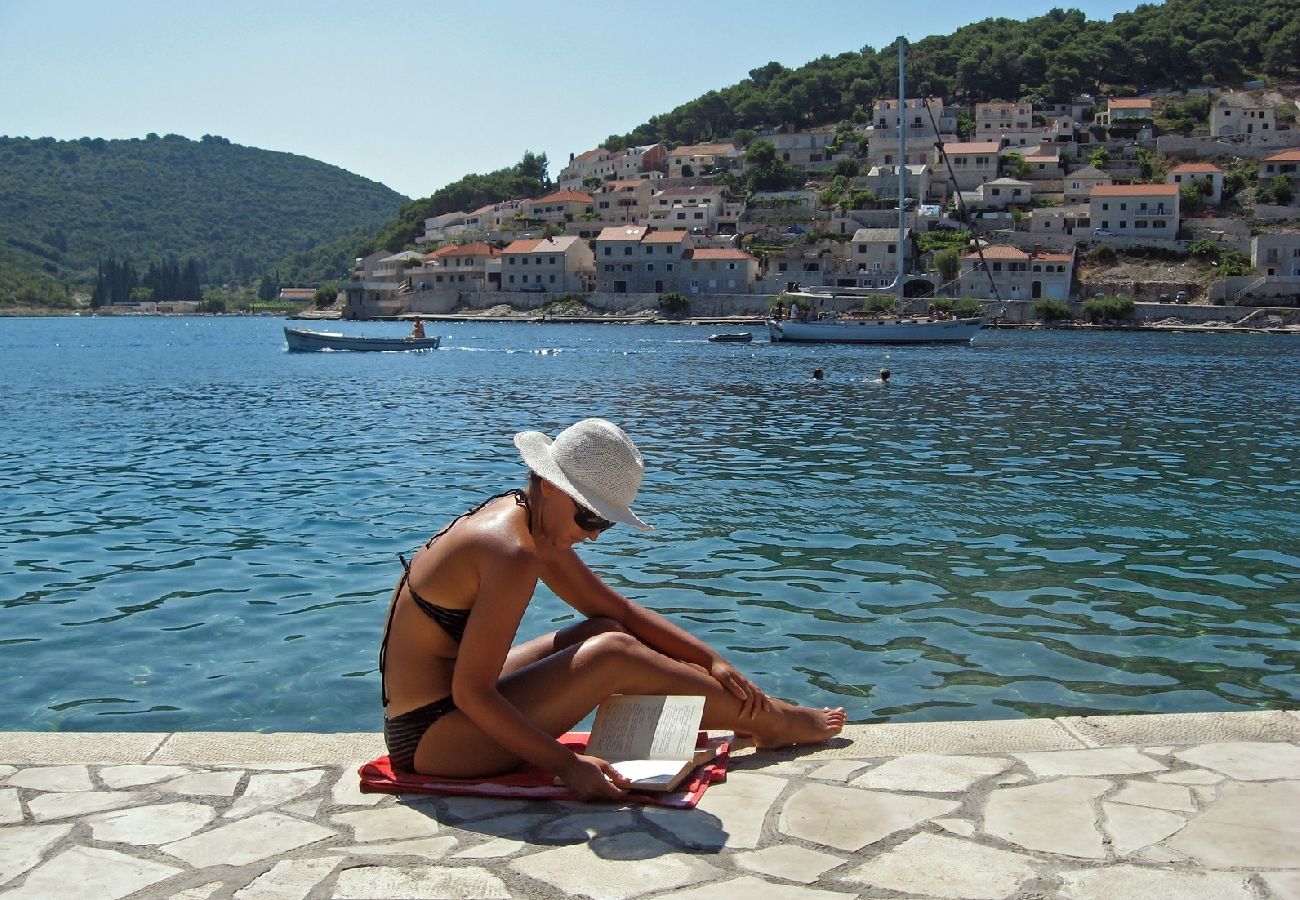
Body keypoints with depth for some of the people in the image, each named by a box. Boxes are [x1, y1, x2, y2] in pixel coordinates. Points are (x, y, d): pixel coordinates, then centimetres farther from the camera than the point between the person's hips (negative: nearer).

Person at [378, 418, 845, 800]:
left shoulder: (527, 518, 5)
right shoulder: (511, 554, -25)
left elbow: (617, 608, 11)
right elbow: (472, 694, -25)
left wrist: (710, 658, 5)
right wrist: (567, 765, -25)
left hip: (423, 717, 9)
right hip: (432, 738, -9)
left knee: (605, 632, 8)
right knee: (613, 654, -14)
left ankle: (737, 711, 17)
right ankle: (771, 719, 2)